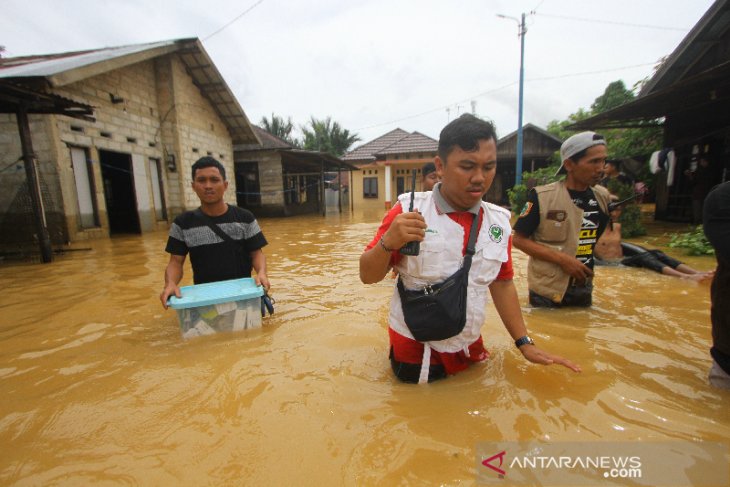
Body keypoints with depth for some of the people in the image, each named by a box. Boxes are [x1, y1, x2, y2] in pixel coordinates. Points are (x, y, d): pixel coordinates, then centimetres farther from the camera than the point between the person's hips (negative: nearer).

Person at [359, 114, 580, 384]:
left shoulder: (498, 221, -2)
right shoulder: (409, 210, -16)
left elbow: (501, 282, 9)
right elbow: (368, 276, -13)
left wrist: (525, 343, 7)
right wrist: (388, 243, -32)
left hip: (470, 349, 5)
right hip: (415, 351, -4)